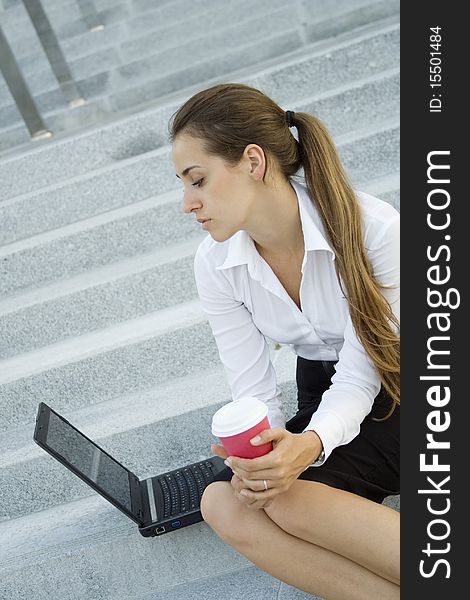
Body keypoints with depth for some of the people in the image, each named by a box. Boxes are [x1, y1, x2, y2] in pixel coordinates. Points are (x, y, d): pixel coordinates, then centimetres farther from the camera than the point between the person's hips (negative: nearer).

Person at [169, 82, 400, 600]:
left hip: (392, 390, -4)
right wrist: (255, 456, -28)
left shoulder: (372, 228, -22)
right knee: (224, 504, -23)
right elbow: (254, 392, -8)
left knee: (288, 498, -30)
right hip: (326, 396, 5)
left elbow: (361, 375, -20)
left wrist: (309, 444, -38)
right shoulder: (215, 265, -9)